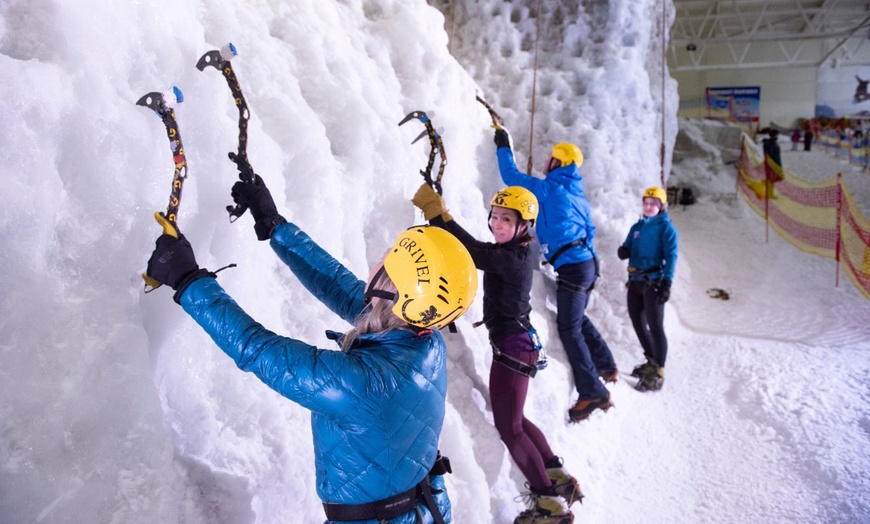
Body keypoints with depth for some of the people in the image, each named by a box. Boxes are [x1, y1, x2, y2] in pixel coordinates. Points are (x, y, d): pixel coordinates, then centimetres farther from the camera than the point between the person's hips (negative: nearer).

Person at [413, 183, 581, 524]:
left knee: (507, 426, 1)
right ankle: (558, 478, 32)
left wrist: (435, 211, -38)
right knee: (514, 419, 22)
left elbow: (474, 251, -37)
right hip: (516, 342, 10)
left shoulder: (512, 259, -24)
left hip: (512, 346, -10)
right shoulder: (518, 252, 6)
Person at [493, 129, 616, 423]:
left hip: (572, 267, -9)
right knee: (577, 318, 26)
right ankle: (606, 366, 37)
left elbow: (511, 177, -3)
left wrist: (503, 147, 11)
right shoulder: (577, 194, 16)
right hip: (587, 262, 9)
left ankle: (592, 392, -6)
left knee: (569, 328, -6)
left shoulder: (549, 188, -7)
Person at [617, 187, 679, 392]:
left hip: (653, 283, -6)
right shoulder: (637, 227, 15)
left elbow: (671, 257, -11)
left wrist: (667, 283, -22)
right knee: (638, 323, 13)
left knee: (655, 326, -5)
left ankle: (658, 373, 0)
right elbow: (627, 250, 16)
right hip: (635, 282, 7)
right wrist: (623, 251, -9)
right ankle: (652, 362, 31)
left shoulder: (666, 228, -2)